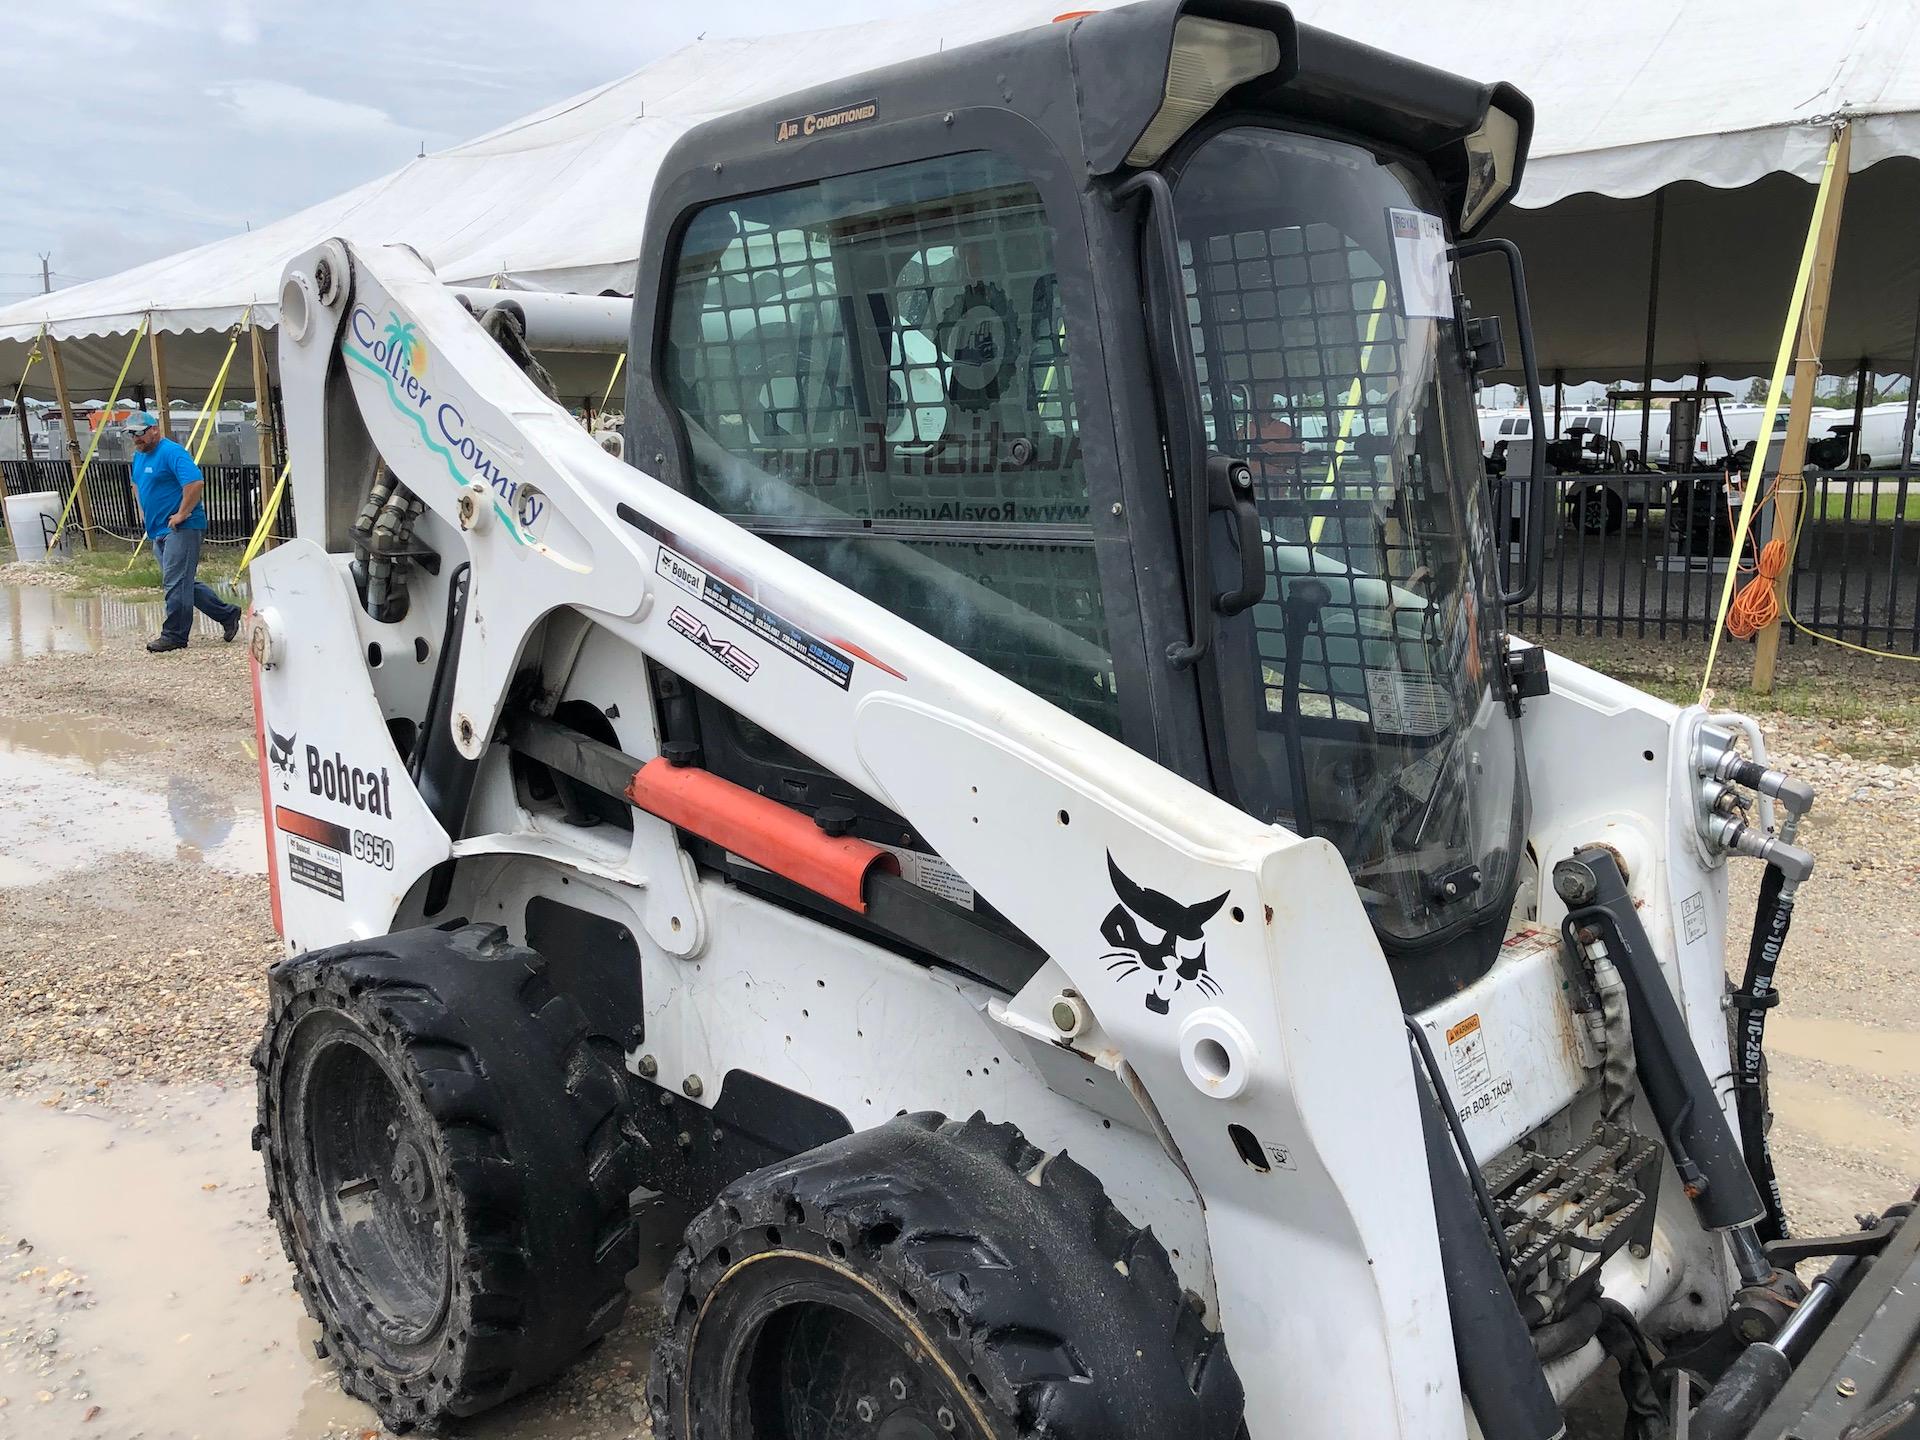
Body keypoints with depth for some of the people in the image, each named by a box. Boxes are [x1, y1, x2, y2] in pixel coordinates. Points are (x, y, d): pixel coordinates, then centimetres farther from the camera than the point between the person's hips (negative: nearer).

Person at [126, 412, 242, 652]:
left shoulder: (172, 452, -14)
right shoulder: (139, 456, 16)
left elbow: (195, 482, -27)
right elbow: (137, 484, 36)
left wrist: (182, 514, -22)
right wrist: (142, 509, 23)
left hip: (181, 530, -10)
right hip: (159, 531, 10)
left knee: (176, 583, -8)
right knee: (184, 583, 11)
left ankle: (174, 635, -4)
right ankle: (226, 614, 20)